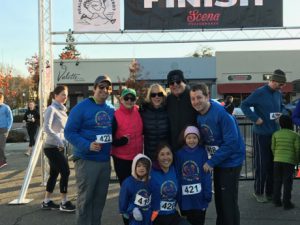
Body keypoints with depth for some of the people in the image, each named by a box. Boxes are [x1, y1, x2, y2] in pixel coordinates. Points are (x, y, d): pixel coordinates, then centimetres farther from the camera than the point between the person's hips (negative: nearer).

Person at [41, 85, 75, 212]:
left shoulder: (62, 110, 14)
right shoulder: (51, 109, -13)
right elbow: (47, 128, -24)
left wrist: (63, 141, 6)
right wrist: (59, 140, -25)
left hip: (58, 147, 9)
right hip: (52, 147, -9)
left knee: (54, 174, 12)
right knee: (65, 172, -8)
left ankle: (46, 202, 21)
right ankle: (64, 203, 0)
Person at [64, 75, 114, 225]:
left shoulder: (111, 110, 10)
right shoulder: (81, 108, -8)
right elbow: (69, 132, -11)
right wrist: (88, 145, -23)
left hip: (105, 160, 6)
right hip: (86, 160, -6)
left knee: (100, 198, 14)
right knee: (85, 198, 0)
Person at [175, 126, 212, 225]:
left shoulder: (202, 152, -5)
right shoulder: (179, 154, -1)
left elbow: (207, 174, -6)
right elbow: (177, 175, 0)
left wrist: (207, 193, -9)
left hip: (199, 195, -1)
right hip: (185, 197, 1)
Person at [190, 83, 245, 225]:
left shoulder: (222, 113, -24)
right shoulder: (199, 116, 0)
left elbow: (231, 143, -25)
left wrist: (211, 162, -21)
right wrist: (212, 161, 0)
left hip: (231, 161, -8)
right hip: (217, 162, 8)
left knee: (229, 202, -2)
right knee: (219, 199, 18)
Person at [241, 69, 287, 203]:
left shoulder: (278, 94, 7)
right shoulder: (259, 93, -13)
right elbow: (244, 105, -12)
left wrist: (281, 114, 2)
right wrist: (256, 118, -18)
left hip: (275, 133, 7)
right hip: (261, 134, -6)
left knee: (273, 164, 11)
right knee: (261, 164, -2)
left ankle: (270, 191, 23)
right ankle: (258, 192, 12)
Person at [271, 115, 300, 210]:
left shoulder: (275, 134, 4)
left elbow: (273, 148, 5)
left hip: (277, 160, 3)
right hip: (289, 161, -3)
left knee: (277, 181, 11)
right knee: (287, 182, 2)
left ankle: (277, 200, 15)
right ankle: (286, 203, 3)